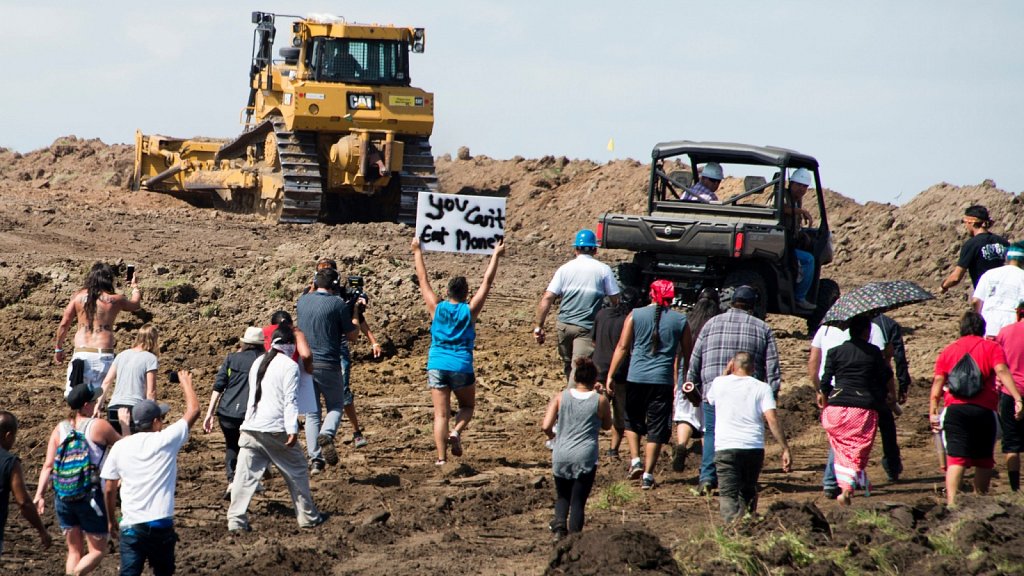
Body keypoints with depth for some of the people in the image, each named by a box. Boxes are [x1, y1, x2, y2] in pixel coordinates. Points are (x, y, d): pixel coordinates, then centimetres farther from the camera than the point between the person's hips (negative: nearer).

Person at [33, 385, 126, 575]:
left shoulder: (60, 429, 4)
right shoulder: (99, 426, -7)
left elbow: (48, 465, -1)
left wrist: (39, 495, 0)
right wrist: (125, 423, 23)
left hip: (63, 496, 4)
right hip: (91, 496, -4)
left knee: (74, 551, 17)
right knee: (97, 551, 5)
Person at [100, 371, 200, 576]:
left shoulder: (120, 447, 2)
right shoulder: (166, 440, -4)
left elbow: (109, 490, 7)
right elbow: (193, 411, 7)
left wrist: (111, 520, 21)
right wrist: (186, 383, 24)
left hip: (131, 526, 1)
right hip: (162, 524, -1)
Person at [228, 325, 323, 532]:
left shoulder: (258, 363, 16)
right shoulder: (289, 366, -6)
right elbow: (290, 400, -13)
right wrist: (292, 430, -17)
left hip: (251, 427, 5)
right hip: (275, 429, -5)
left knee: (245, 475, 2)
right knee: (296, 471, 10)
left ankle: (236, 520, -5)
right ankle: (307, 516, 17)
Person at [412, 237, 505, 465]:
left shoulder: (437, 308, 2)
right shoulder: (470, 310, -1)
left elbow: (423, 279, 10)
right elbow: (487, 282, 4)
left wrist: (417, 251, 19)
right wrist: (496, 256, 13)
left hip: (437, 367, 1)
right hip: (462, 367, -1)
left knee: (441, 414, -1)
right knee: (467, 406, 21)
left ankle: (441, 458, -11)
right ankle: (456, 432, -8)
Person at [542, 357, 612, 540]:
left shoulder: (560, 397, 0)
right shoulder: (600, 401, -2)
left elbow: (546, 426, -6)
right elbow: (607, 425, 17)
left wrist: (551, 435, 18)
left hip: (561, 456, 2)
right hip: (585, 458, -2)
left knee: (562, 496, 19)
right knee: (578, 501, 3)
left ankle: (560, 524, -4)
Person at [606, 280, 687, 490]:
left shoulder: (636, 315, 2)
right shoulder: (680, 320, 3)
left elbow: (622, 347, -1)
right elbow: (685, 354, 9)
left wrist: (610, 376, 2)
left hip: (636, 378, 0)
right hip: (663, 381, 0)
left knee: (632, 420, 21)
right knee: (656, 429, 5)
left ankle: (635, 460, 7)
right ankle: (648, 474, 3)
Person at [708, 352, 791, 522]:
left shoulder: (719, 383, 8)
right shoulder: (762, 388, 5)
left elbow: (710, 400, 31)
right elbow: (772, 419, -6)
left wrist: (726, 372, 33)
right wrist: (785, 449, -6)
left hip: (725, 448, -1)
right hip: (754, 448, 1)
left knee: (728, 494, -8)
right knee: (748, 491, 20)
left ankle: (734, 521, -33)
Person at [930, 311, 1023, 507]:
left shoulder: (948, 351, 15)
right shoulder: (992, 347, 8)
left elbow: (938, 381, 6)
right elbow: (1002, 372, -8)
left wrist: (933, 411, 4)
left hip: (954, 410, 1)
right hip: (985, 410, -1)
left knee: (956, 459, -7)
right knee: (984, 460, 15)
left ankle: (951, 501, -24)